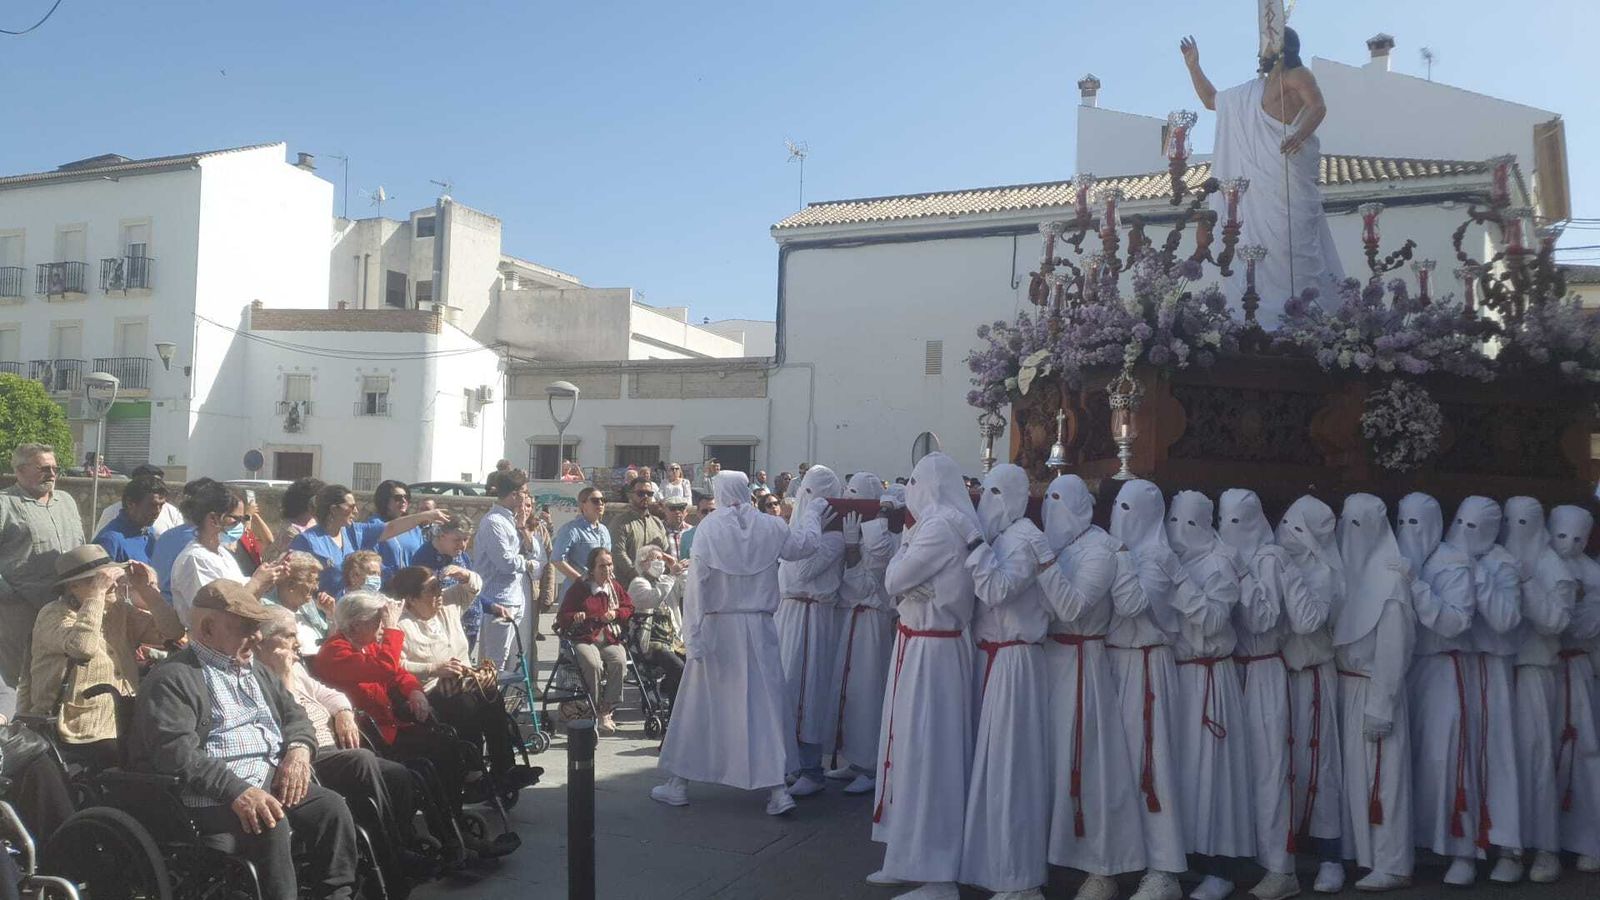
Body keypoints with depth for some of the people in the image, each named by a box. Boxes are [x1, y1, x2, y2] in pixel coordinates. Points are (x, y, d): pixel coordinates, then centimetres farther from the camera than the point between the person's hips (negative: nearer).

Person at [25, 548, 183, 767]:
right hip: (83, 739, -6)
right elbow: (83, 646, -28)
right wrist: (97, 593, -23)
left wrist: (148, 590, -3)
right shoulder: (53, 614, -6)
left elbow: (172, 632, 3)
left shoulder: (120, 610, 12)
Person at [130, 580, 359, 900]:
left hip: (276, 781, 7)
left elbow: (294, 715, 21)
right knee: (270, 823, -33)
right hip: (216, 797, -7)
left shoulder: (256, 670, 22)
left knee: (331, 806, -18)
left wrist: (299, 750, -4)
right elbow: (177, 753, -18)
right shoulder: (172, 679, -5)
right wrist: (237, 790, -30)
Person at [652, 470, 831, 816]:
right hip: (758, 628, 2)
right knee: (764, 702, 6)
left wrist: (693, 634, -10)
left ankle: (678, 783, 20)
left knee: (697, 704, 10)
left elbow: (697, 582, -11)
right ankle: (776, 787, 3)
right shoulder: (769, 528, -2)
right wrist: (814, 513, 34)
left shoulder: (708, 528, -8)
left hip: (717, 627, -1)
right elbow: (807, 543, 15)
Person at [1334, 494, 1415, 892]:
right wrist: (1346, 691, 1)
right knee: (1353, 771, 13)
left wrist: (1380, 707, -17)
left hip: (1373, 690, -7)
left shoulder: (1390, 578, -14)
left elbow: (1392, 649, -15)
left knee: (1379, 775, -1)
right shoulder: (1350, 568, 8)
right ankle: (1360, 852, 24)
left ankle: (1392, 866, 7)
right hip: (1345, 686, 7)